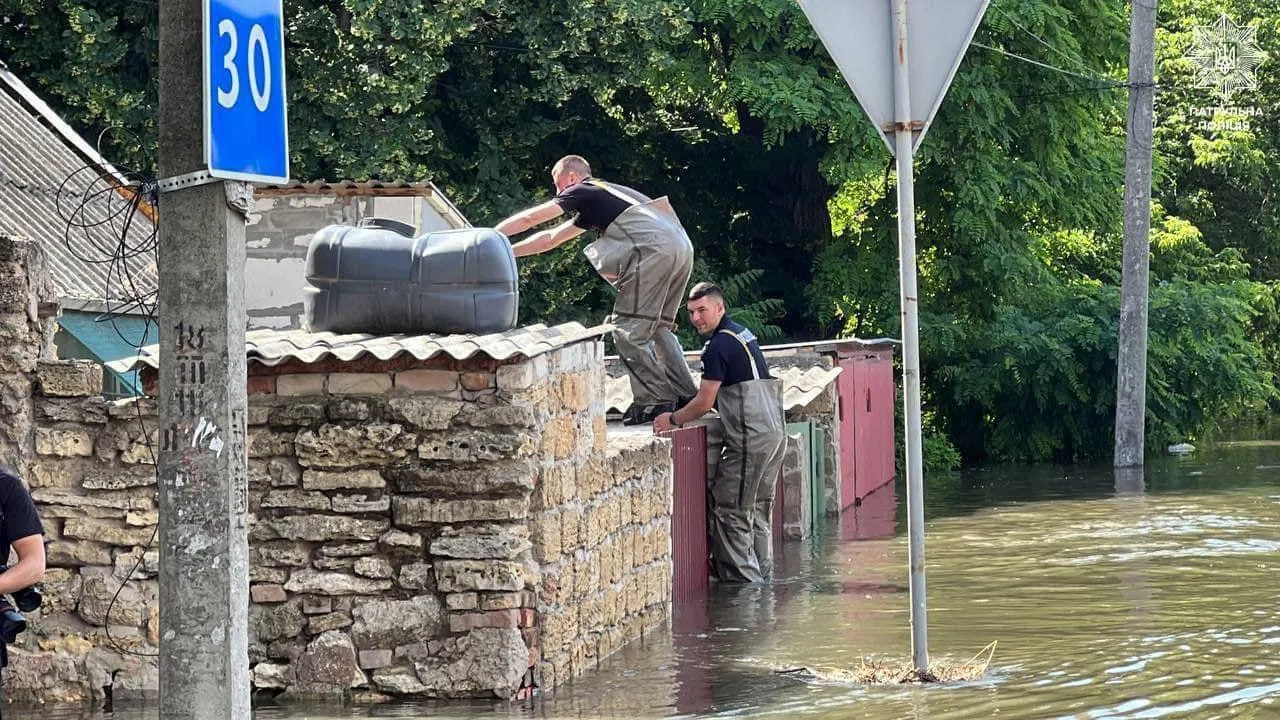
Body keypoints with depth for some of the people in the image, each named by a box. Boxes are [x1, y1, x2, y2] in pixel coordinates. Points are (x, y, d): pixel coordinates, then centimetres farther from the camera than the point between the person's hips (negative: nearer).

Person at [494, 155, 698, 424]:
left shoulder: (583, 191, 12)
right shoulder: (594, 204, 37)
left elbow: (530, 218, 13)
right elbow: (551, 238, 41)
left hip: (653, 248, -9)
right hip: (682, 245, 9)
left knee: (627, 329, -5)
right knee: (657, 326, 17)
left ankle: (656, 400, -9)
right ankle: (685, 396, 12)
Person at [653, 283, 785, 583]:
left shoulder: (720, 345, -13)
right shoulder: (742, 334, 18)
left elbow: (705, 403, -12)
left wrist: (673, 420, 2)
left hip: (750, 439, -10)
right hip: (774, 432, 10)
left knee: (730, 511, -5)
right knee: (758, 510, 15)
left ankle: (744, 579, -7)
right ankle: (763, 576, 18)